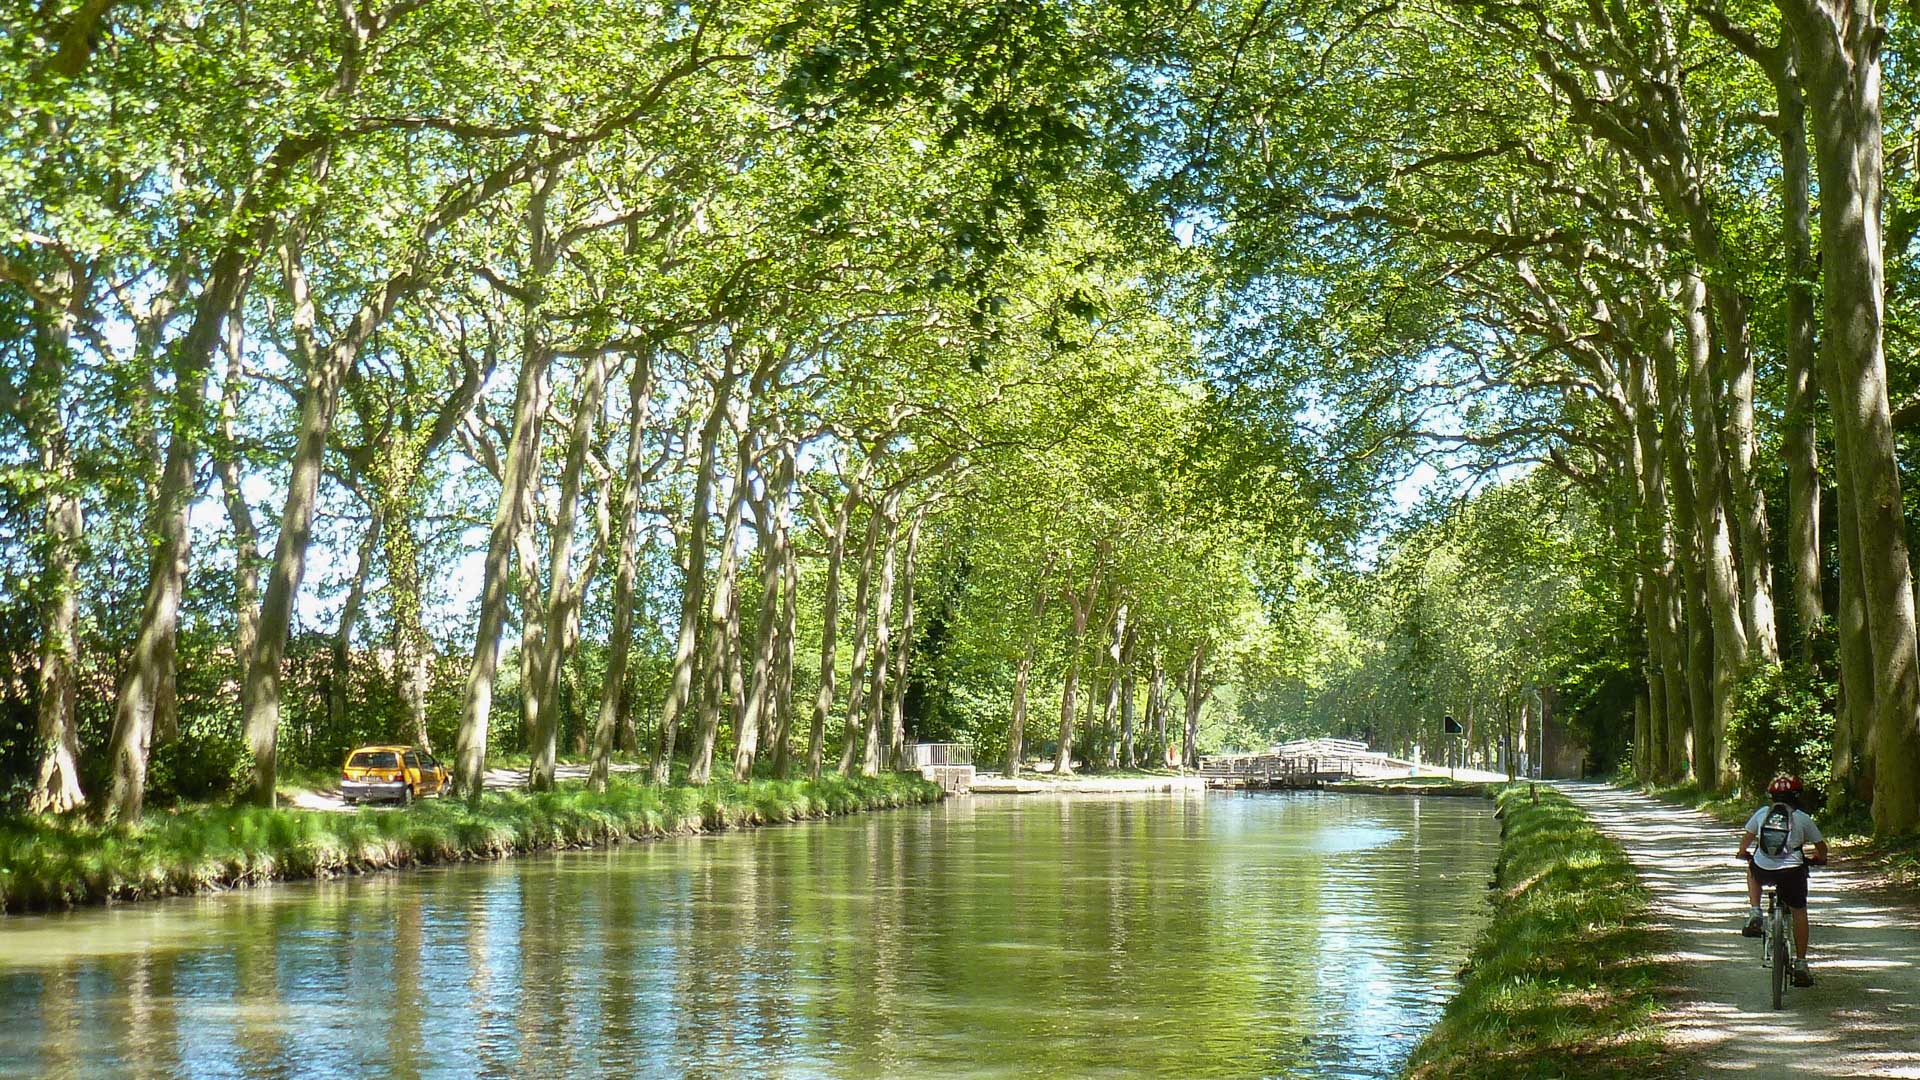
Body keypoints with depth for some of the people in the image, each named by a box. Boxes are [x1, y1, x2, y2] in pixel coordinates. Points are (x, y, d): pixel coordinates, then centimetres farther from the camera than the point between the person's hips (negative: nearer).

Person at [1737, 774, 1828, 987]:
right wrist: (1820, 858, 35)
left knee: (1752, 871, 37)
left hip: (1763, 870, 1)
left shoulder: (1762, 813, 10)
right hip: (1792, 872, -1)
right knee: (1799, 913, 16)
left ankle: (1754, 915, 19)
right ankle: (1800, 965, 13)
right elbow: (1821, 845, 13)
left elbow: (1747, 836, 21)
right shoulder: (1802, 818, 5)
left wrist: (1743, 852, 41)